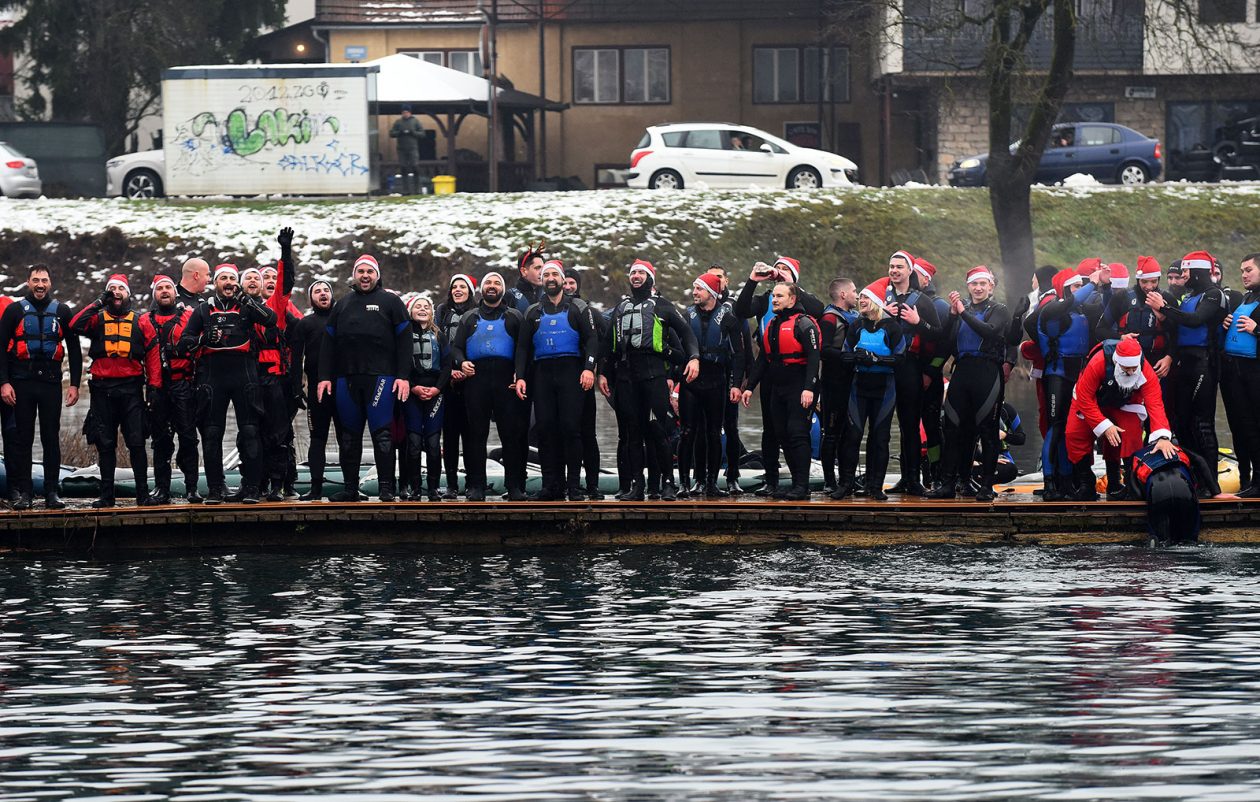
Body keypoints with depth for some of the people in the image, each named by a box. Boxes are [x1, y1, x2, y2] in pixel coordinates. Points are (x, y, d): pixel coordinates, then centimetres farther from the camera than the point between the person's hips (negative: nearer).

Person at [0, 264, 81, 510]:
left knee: (52, 438, 2)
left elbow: (74, 349, 12)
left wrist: (74, 384, 5)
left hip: (51, 381, 1)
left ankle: (52, 492, 6)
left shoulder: (61, 312, 8)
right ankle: (23, 492, 4)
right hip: (22, 383, -1)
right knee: (22, 438, 0)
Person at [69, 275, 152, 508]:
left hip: (131, 389, -1)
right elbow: (75, 325, -9)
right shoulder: (98, 319, 11)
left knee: (136, 443, -5)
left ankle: (143, 493, 0)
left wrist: (153, 384, -1)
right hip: (103, 390, 1)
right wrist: (98, 303, -7)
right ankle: (107, 495, 8)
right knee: (105, 444, 4)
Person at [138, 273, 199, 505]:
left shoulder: (190, 316, 7)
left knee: (188, 437, -5)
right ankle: (161, 489, 9)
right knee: (161, 440, 5)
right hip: (157, 388, 3)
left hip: (184, 387, -3)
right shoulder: (144, 321, 14)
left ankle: (191, 487, -2)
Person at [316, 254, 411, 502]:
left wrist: (403, 376, -8)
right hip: (346, 378, 4)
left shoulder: (390, 302, 7)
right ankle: (350, 488, 12)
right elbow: (328, 343, 17)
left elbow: (404, 340, 1)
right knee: (349, 435, 6)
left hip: (380, 377, -4)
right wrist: (325, 377, 7)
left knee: (381, 433, -8)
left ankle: (386, 488, -6)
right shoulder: (342, 304, 18)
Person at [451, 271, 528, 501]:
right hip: (476, 378, 1)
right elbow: (456, 346, 17)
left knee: (512, 434, -6)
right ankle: (476, 486, 1)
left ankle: (515, 486, -4)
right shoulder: (469, 318, 22)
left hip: (507, 380, -1)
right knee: (476, 434, -1)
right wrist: (461, 362, -5)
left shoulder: (514, 317, 17)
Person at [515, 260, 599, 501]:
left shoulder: (578, 308, 9)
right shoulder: (533, 313, 18)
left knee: (571, 427, -10)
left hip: (571, 372, -3)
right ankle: (552, 485, 1)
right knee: (546, 429, -2)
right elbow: (523, 347, 16)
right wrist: (520, 377, 4)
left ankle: (574, 485, -8)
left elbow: (591, 339, 2)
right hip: (542, 374, 3)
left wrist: (589, 368, -13)